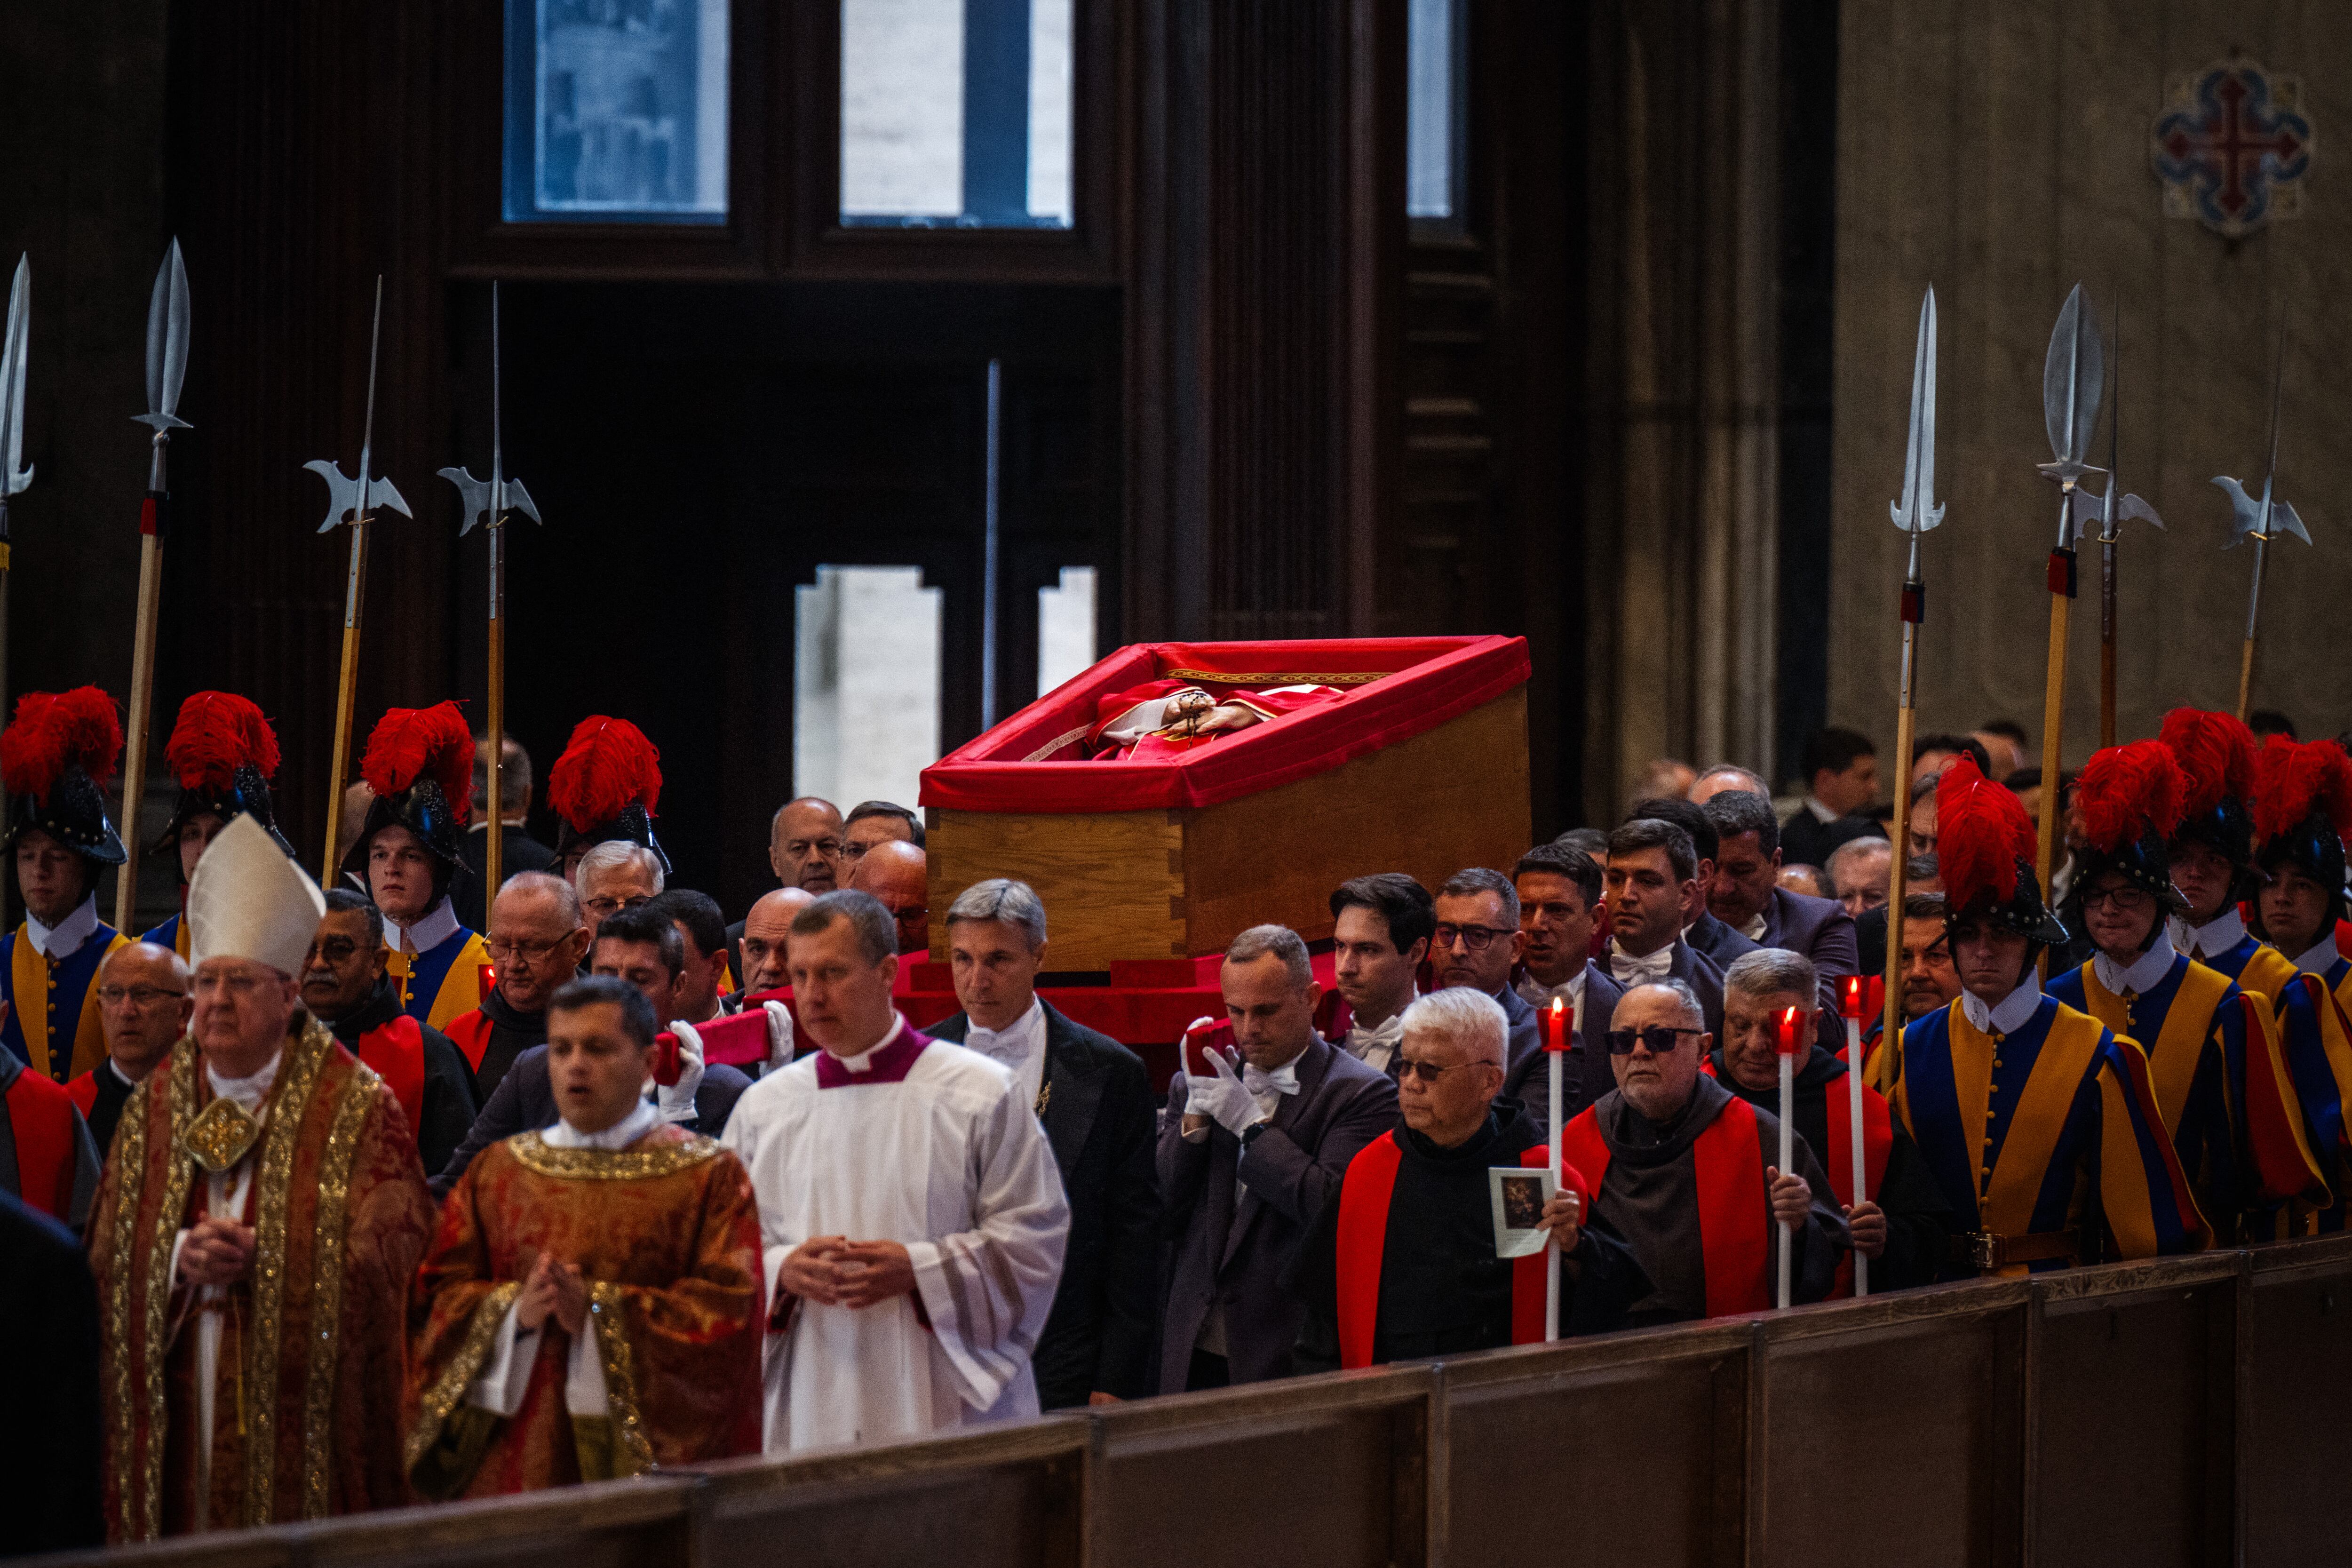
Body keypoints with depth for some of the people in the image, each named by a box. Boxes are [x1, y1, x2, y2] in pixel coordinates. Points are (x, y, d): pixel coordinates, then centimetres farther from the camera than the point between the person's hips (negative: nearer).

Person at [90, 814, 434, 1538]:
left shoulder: (359, 1108, 0)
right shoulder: (155, 1105, 13)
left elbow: (388, 1253, -7)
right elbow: (108, 1249, 10)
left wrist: (261, 1257, -11)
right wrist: (179, 1260, -10)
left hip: (298, 1406, -3)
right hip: (176, 1406, 3)